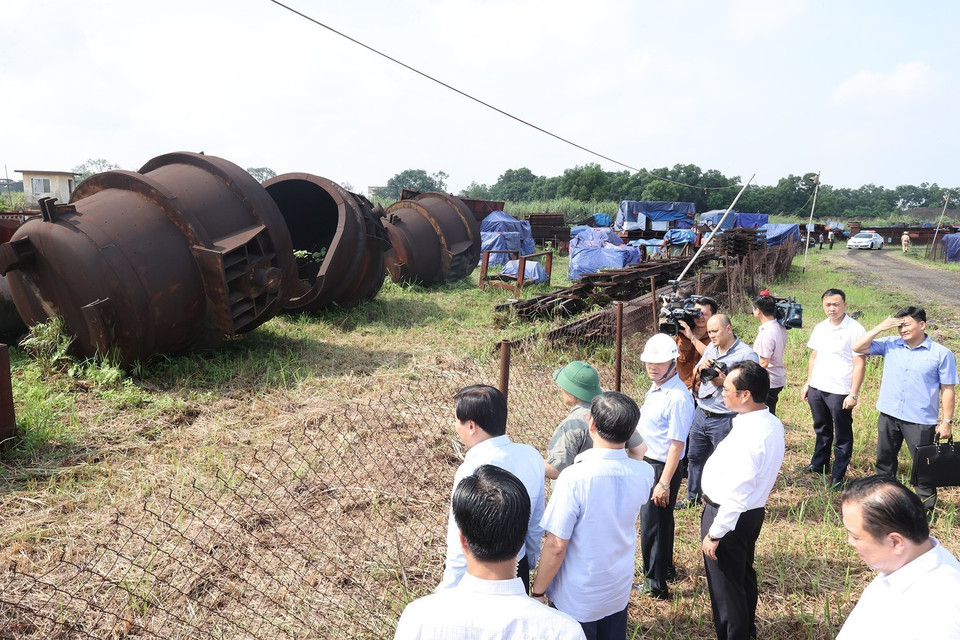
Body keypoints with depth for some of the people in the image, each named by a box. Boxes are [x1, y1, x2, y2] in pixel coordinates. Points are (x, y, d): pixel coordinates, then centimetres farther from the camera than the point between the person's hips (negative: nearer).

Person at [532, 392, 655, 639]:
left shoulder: (574, 477, -29)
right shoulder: (644, 474, -14)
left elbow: (556, 546, -23)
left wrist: (537, 590, -8)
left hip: (576, 600, -4)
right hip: (619, 592, 4)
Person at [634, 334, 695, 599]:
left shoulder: (678, 397, -25)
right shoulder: (656, 388, 4)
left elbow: (677, 444, -25)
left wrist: (664, 482, -23)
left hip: (661, 468, -9)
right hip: (646, 463, 9)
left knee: (652, 526, 4)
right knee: (661, 521, 25)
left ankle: (655, 584, 21)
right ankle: (666, 568, 44)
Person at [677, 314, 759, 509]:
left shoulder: (747, 355, -13)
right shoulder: (710, 348, 9)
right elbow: (695, 374, 17)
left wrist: (725, 382, -25)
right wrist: (701, 367, -5)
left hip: (724, 420, -7)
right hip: (701, 413, 7)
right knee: (695, 457, 18)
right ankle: (693, 497, 34)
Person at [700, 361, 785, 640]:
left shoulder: (748, 435, -31)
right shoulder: (773, 423, -3)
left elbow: (736, 495, -29)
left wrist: (715, 534, -20)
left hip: (730, 515, -10)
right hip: (753, 511, 10)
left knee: (725, 588, 9)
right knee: (744, 575, 29)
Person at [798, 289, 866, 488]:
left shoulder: (855, 330, -12)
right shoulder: (820, 328, 8)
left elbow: (859, 364, -14)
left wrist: (853, 394, -16)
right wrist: (808, 383, 14)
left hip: (840, 392, -6)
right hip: (816, 389, 7)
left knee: (842, 437, 6)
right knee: (822, 431, 22)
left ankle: (838, 477, 15)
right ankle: (818, 465, 37)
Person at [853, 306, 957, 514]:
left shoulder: (941, 354, -6)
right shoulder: (890, 345, 2)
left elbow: (947, 390, -4)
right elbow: (858, 348, -1)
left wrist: (947, 421, -6)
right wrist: (881, 327, -6)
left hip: (920, 421, -4)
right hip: (888, 416, 4)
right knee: (884, 460, 17)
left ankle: (926, 509, 21)